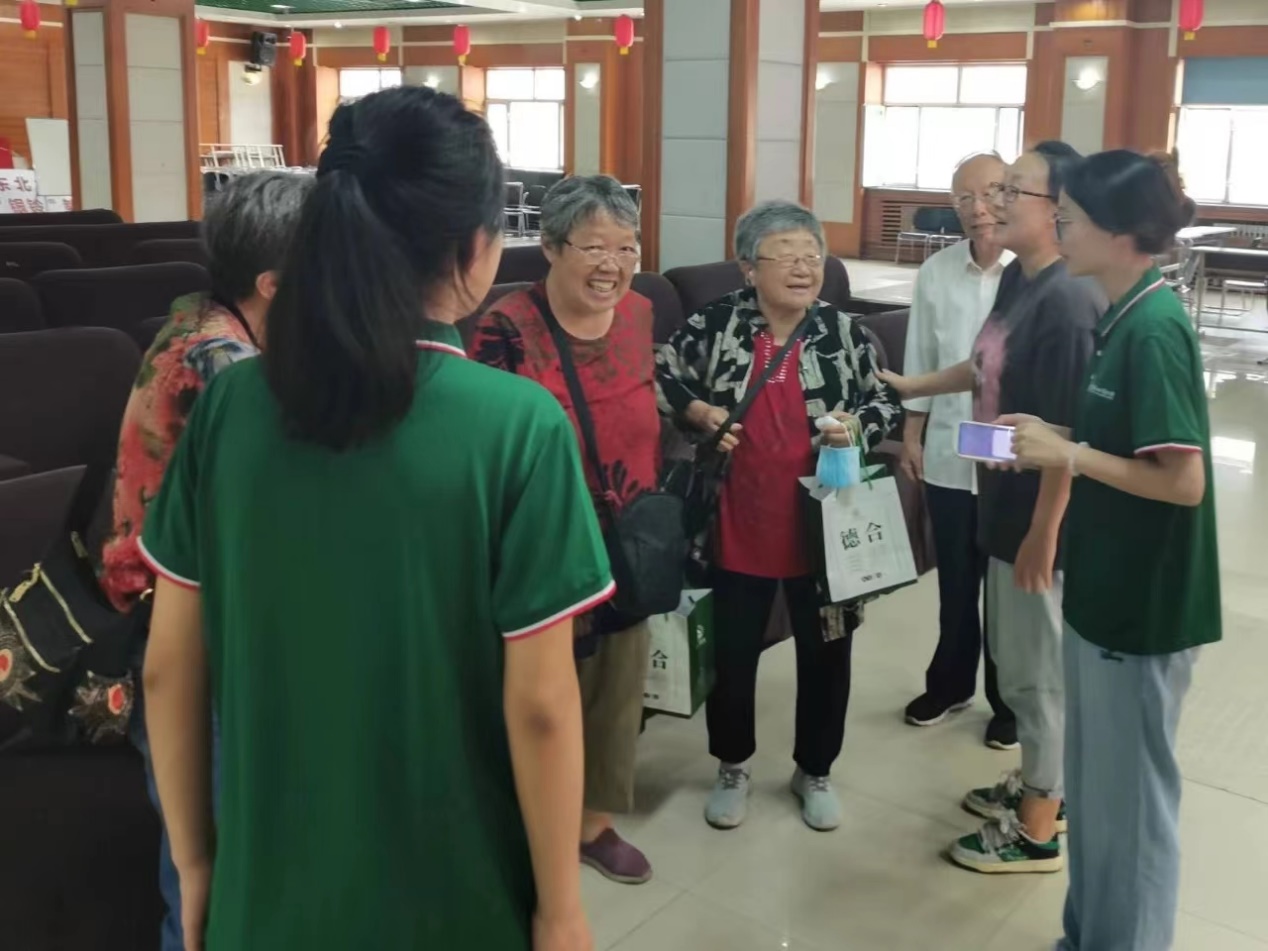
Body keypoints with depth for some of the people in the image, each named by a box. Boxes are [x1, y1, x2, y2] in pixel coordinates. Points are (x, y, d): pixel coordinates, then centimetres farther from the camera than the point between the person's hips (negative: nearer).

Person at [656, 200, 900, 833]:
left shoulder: (842, 331, -2)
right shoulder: (716, 323, -5)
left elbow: (888, 406, 5)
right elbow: (661, 375, 4)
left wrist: (858, 425, -16)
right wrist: (700, 411, -13)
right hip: (738, 528, -1)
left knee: (825, 652, 13)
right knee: (732, 651, 13)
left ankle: (814, 771, 35)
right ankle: (733, 767, 37)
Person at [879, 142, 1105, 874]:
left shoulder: (1068, 303, -24)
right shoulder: (1018, 279, 6)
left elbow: (1070, 433, -24)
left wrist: (1044, 530, -21)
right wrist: (911, 387, 29)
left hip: (1043, 513, -9)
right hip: (1006, 499, 9)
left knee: (1039, 670, 5)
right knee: (1019, 659, 22)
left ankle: (1037, 832, 22)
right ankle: (1040, 786, 40)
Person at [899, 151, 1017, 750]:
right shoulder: (936, 273, 0)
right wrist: (912, 435, 9)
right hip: (949, 453, 4)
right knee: (955, 582, 18)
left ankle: (1009, 701, 30)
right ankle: (950, 684, 37)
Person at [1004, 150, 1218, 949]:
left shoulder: (1154, 330, -20)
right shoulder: (1124, 320, 8)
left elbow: (1183, 480, -23)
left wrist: (1067, 455, -18)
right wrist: (1055, 437, 3)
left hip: (1144, 602, -9)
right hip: (1108, 588, 9)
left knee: (1130, 792, 7)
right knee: (1096, 780, 21)